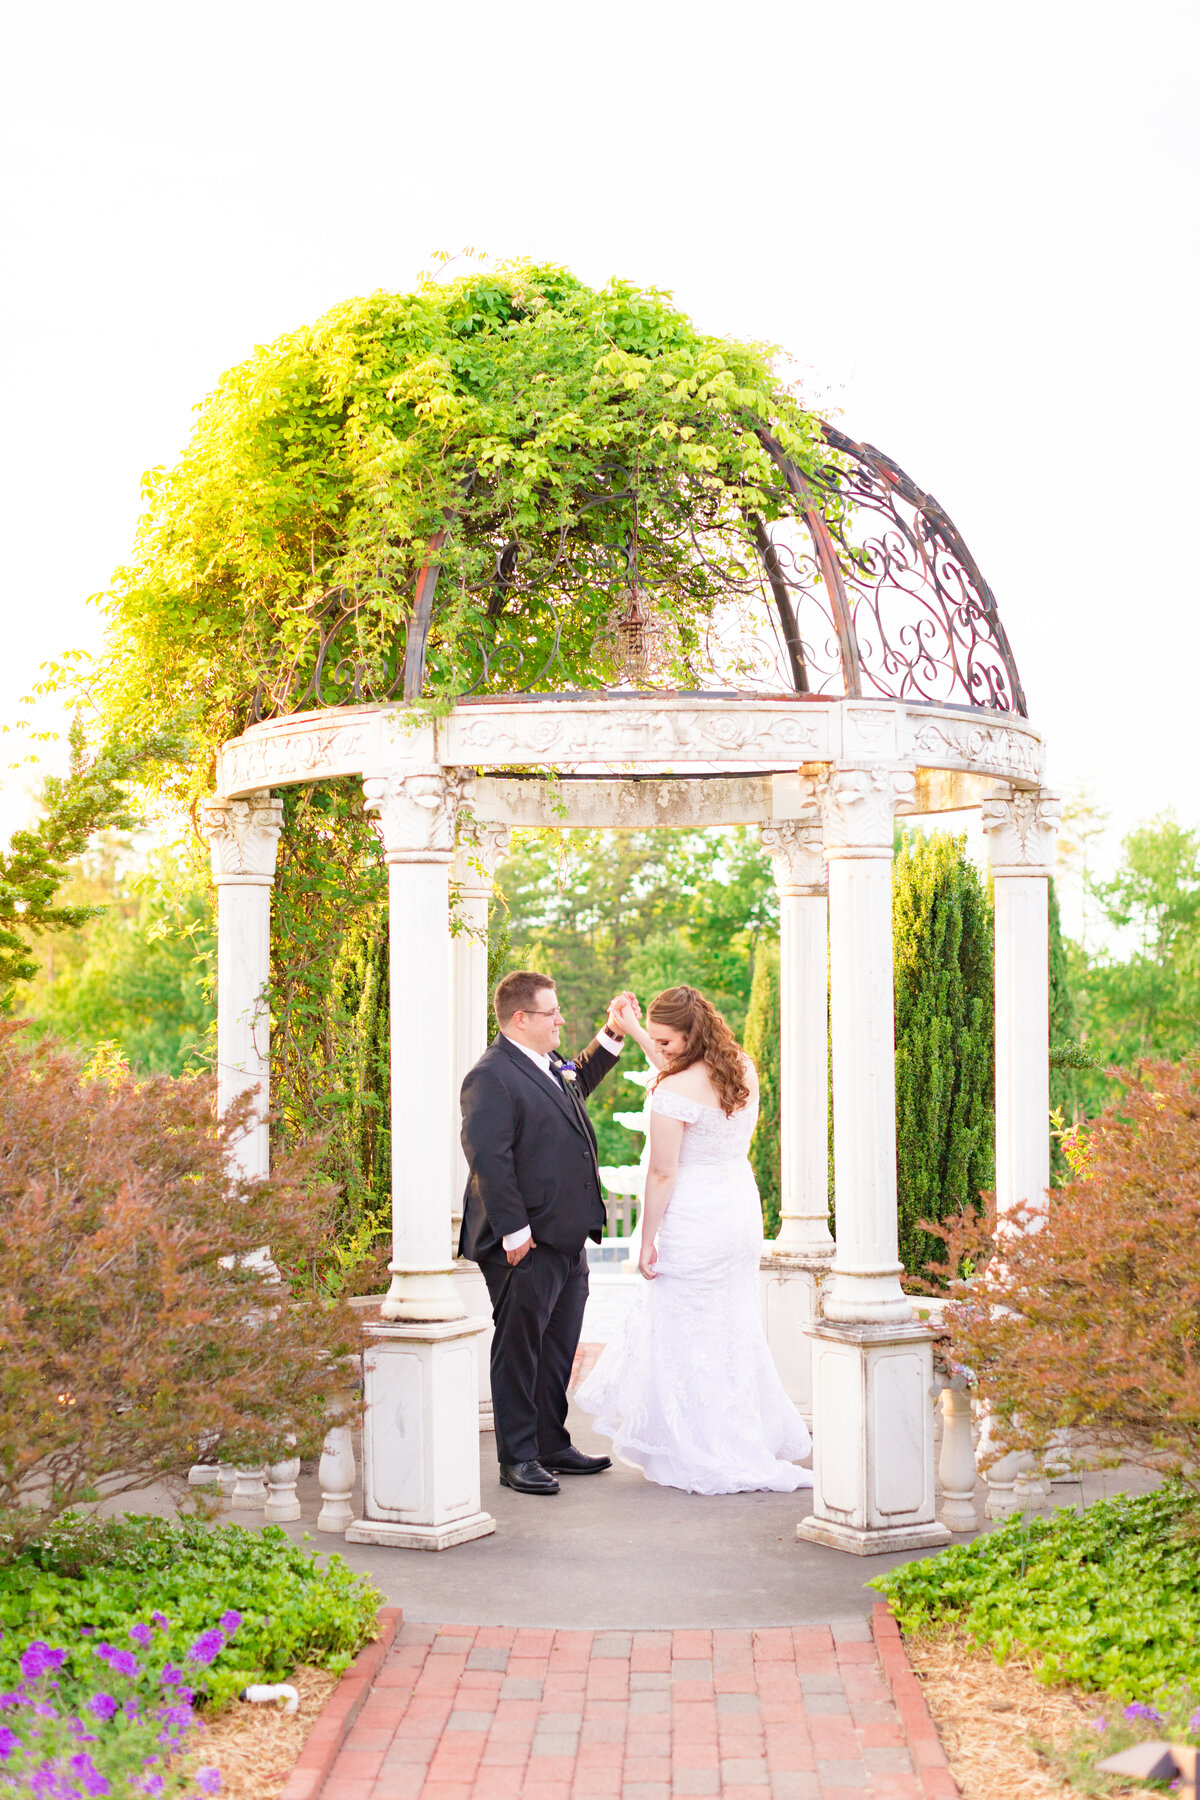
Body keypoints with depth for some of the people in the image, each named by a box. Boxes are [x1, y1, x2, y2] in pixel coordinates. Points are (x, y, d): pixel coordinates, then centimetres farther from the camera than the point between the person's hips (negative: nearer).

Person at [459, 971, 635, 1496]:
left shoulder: (550, 1065, 13)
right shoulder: (491, 1077, -16)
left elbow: (577, 1083, 38)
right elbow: (487, 1158, -22)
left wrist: (612, 1035, 28)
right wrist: (513, 1231, -23)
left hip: (567, 1239, 10)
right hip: (525, 1246, -10)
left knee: (558, 1349, 17)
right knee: (519, 1350, 0)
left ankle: (552, 1446, 28)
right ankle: (517, 1459, 7)